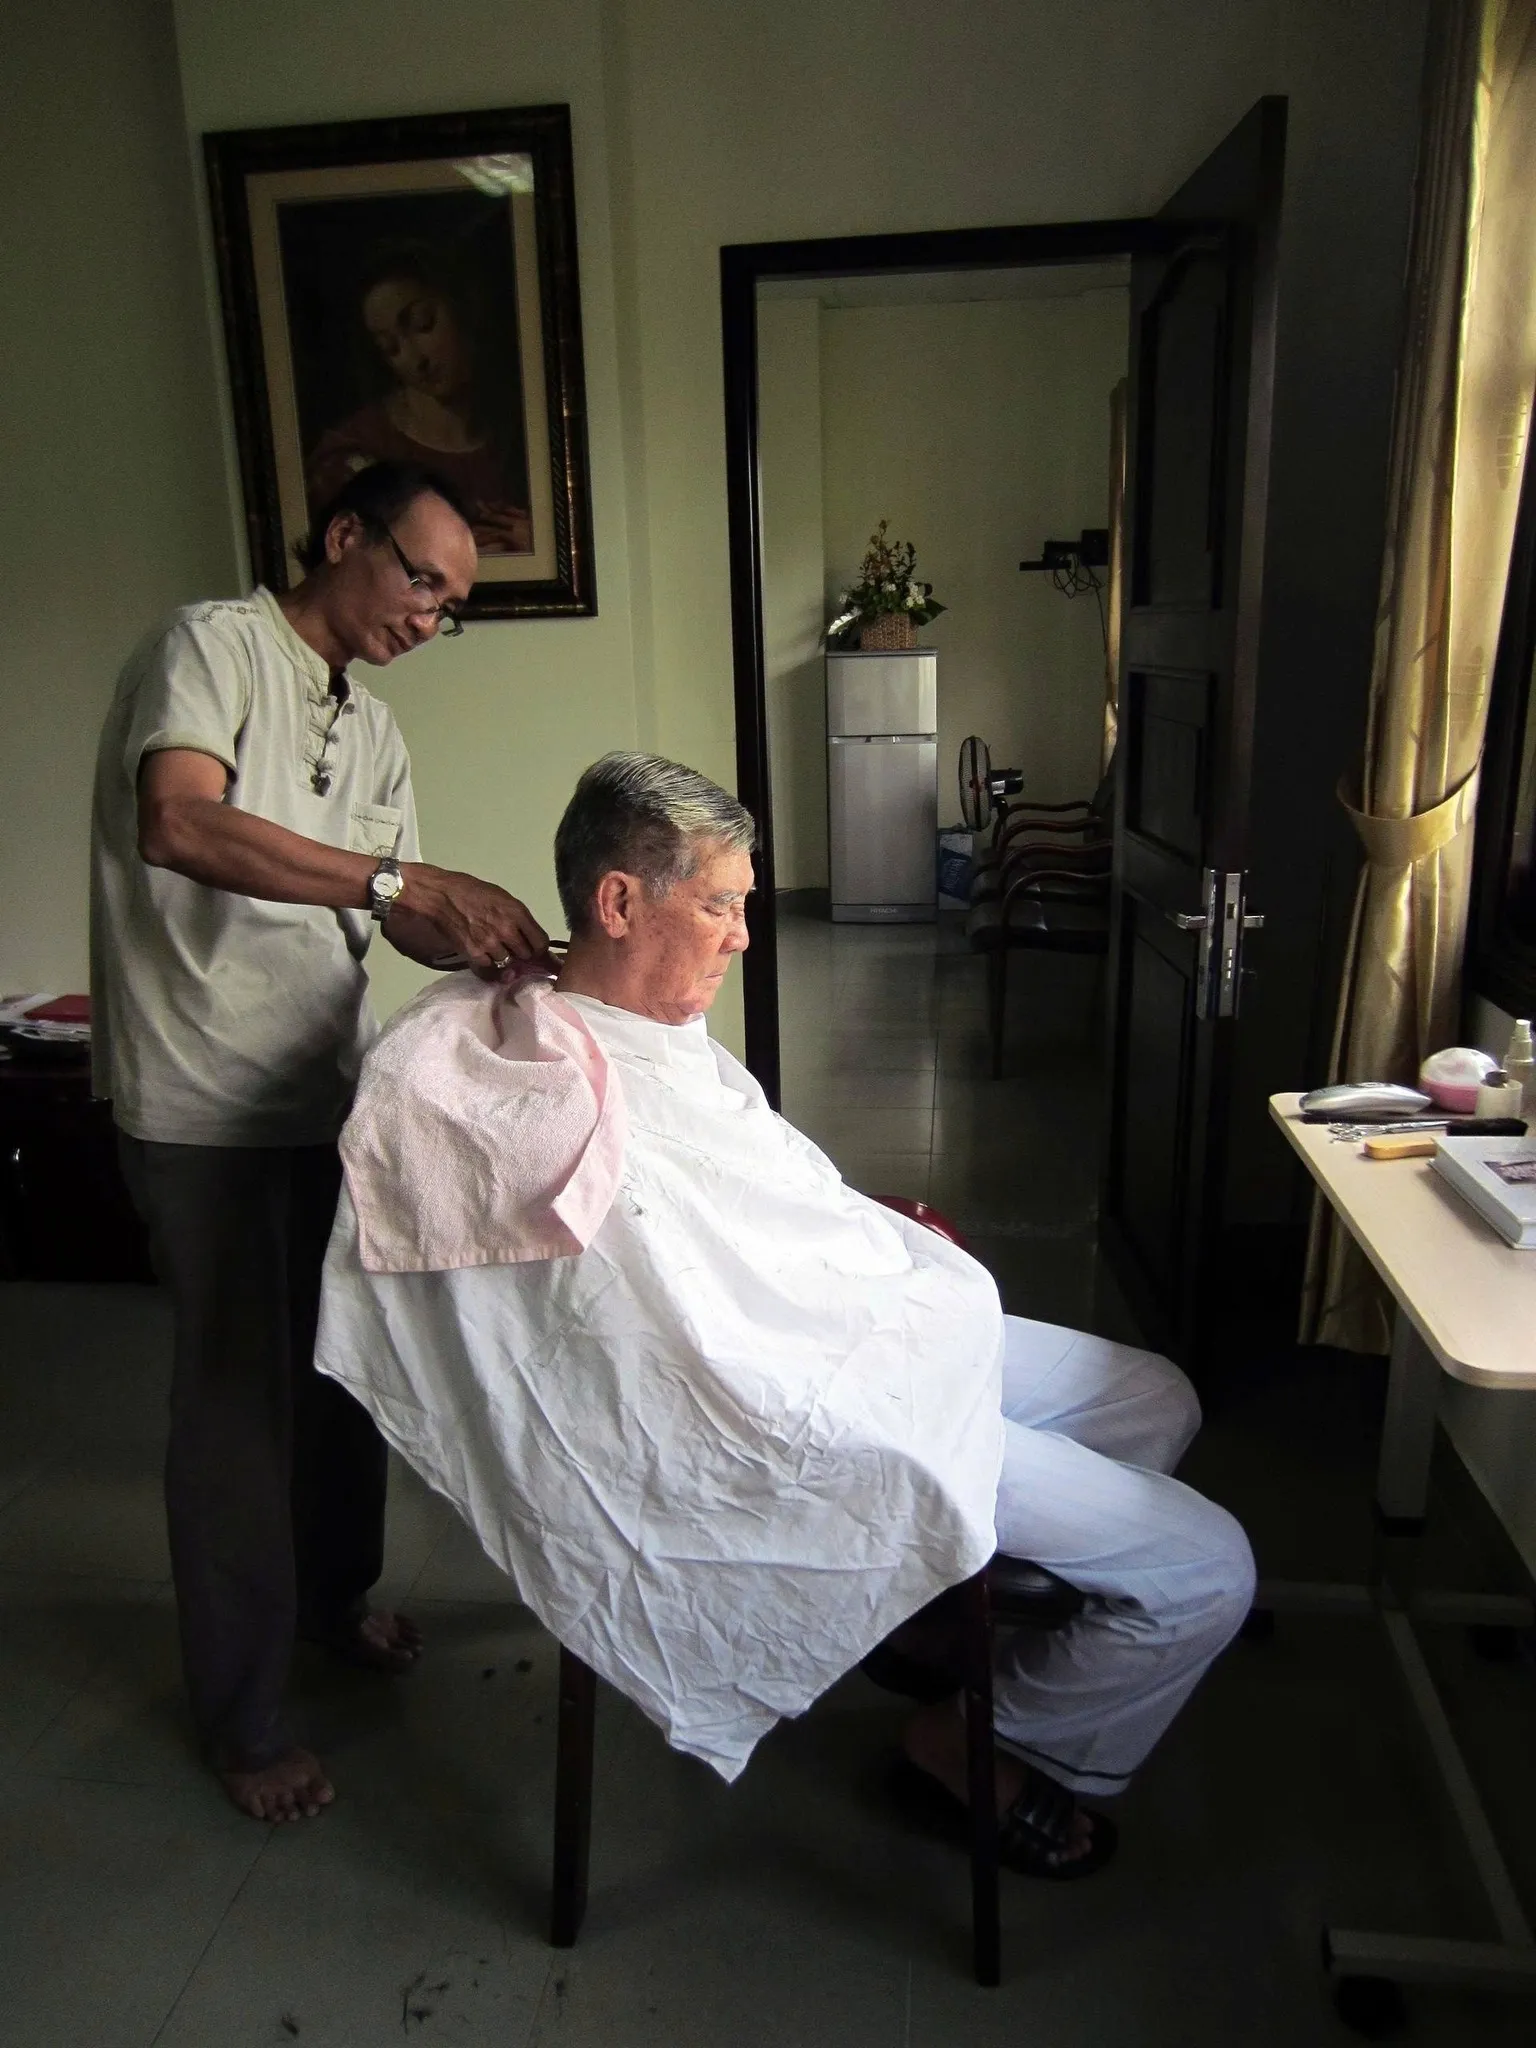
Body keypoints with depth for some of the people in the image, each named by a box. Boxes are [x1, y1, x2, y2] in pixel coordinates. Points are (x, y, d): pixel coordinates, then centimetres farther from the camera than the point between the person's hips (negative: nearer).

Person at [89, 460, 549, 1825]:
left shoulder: (372, 728, 13)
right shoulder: (214, 647, -11)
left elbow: (403, 920, 9)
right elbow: (178, 826, -29)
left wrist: (493, 942, -12)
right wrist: (408, 880, -34)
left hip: (328, 1088, 8)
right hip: (205, 1107, -7)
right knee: (239, 1395, 2)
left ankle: (332, 1592, 42)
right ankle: (243, 1715, 22)